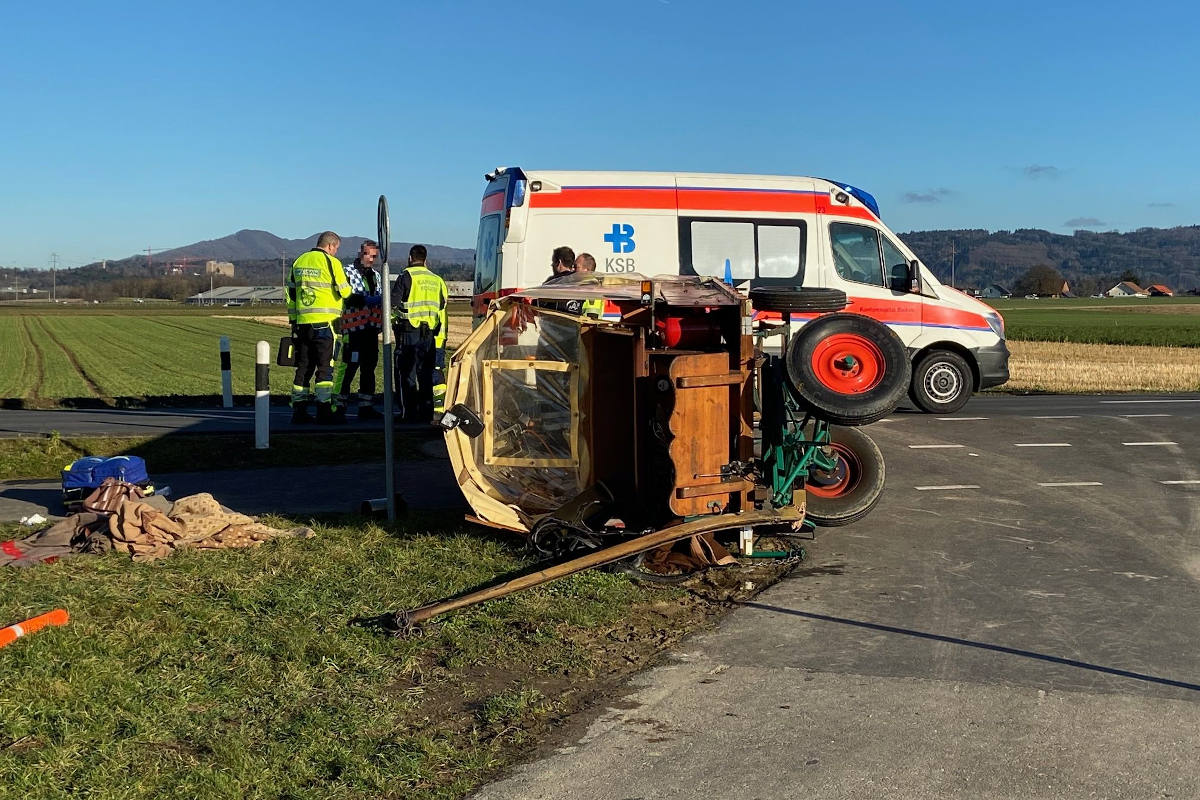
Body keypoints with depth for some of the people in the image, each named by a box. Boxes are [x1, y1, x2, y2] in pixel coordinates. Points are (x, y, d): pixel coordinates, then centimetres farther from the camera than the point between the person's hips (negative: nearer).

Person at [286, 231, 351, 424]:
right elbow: (344, 292, -6)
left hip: (302, 322, 6)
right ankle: (324, 412, -3)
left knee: (303, 367, 11)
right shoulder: (331, 262, -7)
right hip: (324, 322, -6)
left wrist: (293, 320, 21)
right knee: (325, 367, -1)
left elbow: (290, 294, 16)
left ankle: (298, 411, 11)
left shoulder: (298, 262, 13)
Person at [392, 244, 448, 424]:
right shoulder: (437, 280, 13)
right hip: (429, 334, 5)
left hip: (409, 332, -5)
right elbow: (442, 311, 15)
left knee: (406, 374, 0)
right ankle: (427, 414, 13)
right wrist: (440, 338, 20)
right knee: (426, 374, 11)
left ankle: (409, 414, -2)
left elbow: (393, 302, -8)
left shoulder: (406, 276, -5)